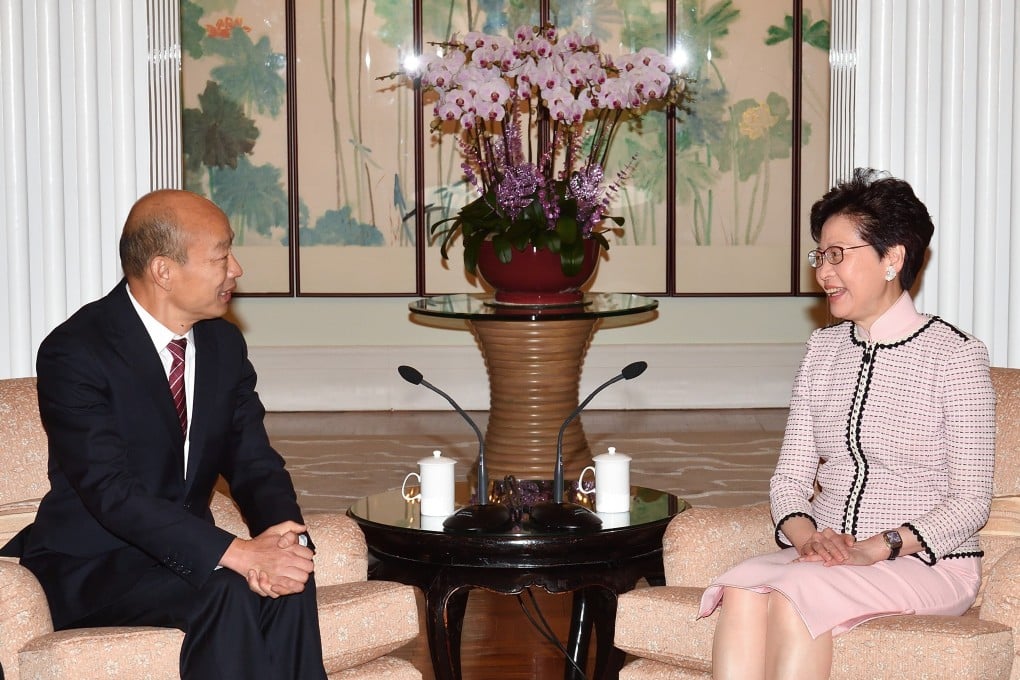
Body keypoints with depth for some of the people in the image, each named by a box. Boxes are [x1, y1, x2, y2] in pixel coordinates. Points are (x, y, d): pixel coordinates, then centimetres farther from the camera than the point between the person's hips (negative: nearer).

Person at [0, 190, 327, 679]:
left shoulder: (223, 344, 6)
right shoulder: (73, 353, -17)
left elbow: (255, 464, 4)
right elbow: (111, 492, -25)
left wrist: (281, 535, -21)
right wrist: (237, 553, -34)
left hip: (181, 548, 6)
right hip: (88, 567, -6)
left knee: (288, 580, -25)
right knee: (227, 590, -32)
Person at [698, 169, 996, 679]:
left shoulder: (954, 356, -5)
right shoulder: (824, 349, 14)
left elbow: (970, 502, -7)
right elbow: (791, 474, 10)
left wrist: (877, 548, -19)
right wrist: (806, 537, -12)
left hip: (928, 563, -5)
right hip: (828, 554, 5)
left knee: (794, 594, -33)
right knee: (741, 592, -28)